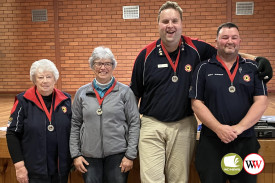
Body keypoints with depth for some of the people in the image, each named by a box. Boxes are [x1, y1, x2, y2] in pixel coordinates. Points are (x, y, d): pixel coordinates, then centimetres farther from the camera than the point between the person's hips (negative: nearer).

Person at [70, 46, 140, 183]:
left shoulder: (125, 92, 0)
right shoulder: (82, 93, 7)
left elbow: (134, 124, -1)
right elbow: (75, 125, 9)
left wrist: (130, 155, -5)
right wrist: (76, 154, 4)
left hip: (117, 154, -1)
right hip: (89, 156, 2)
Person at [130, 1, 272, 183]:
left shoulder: (196, 49, 0)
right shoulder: (146, 55, -1)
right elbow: (135, 93, 8)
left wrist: (257, 59, -3)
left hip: (184, 127, 1)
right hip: (152, 125, -1)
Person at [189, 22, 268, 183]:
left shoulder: (252, 68, 7)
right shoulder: (204, 69, 4)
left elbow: (261, 102, -1)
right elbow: (197, 103, -3)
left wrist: (239, 127, -13)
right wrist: (218, 128, -15)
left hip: (246, 142, 1)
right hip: (211, 143, -1)